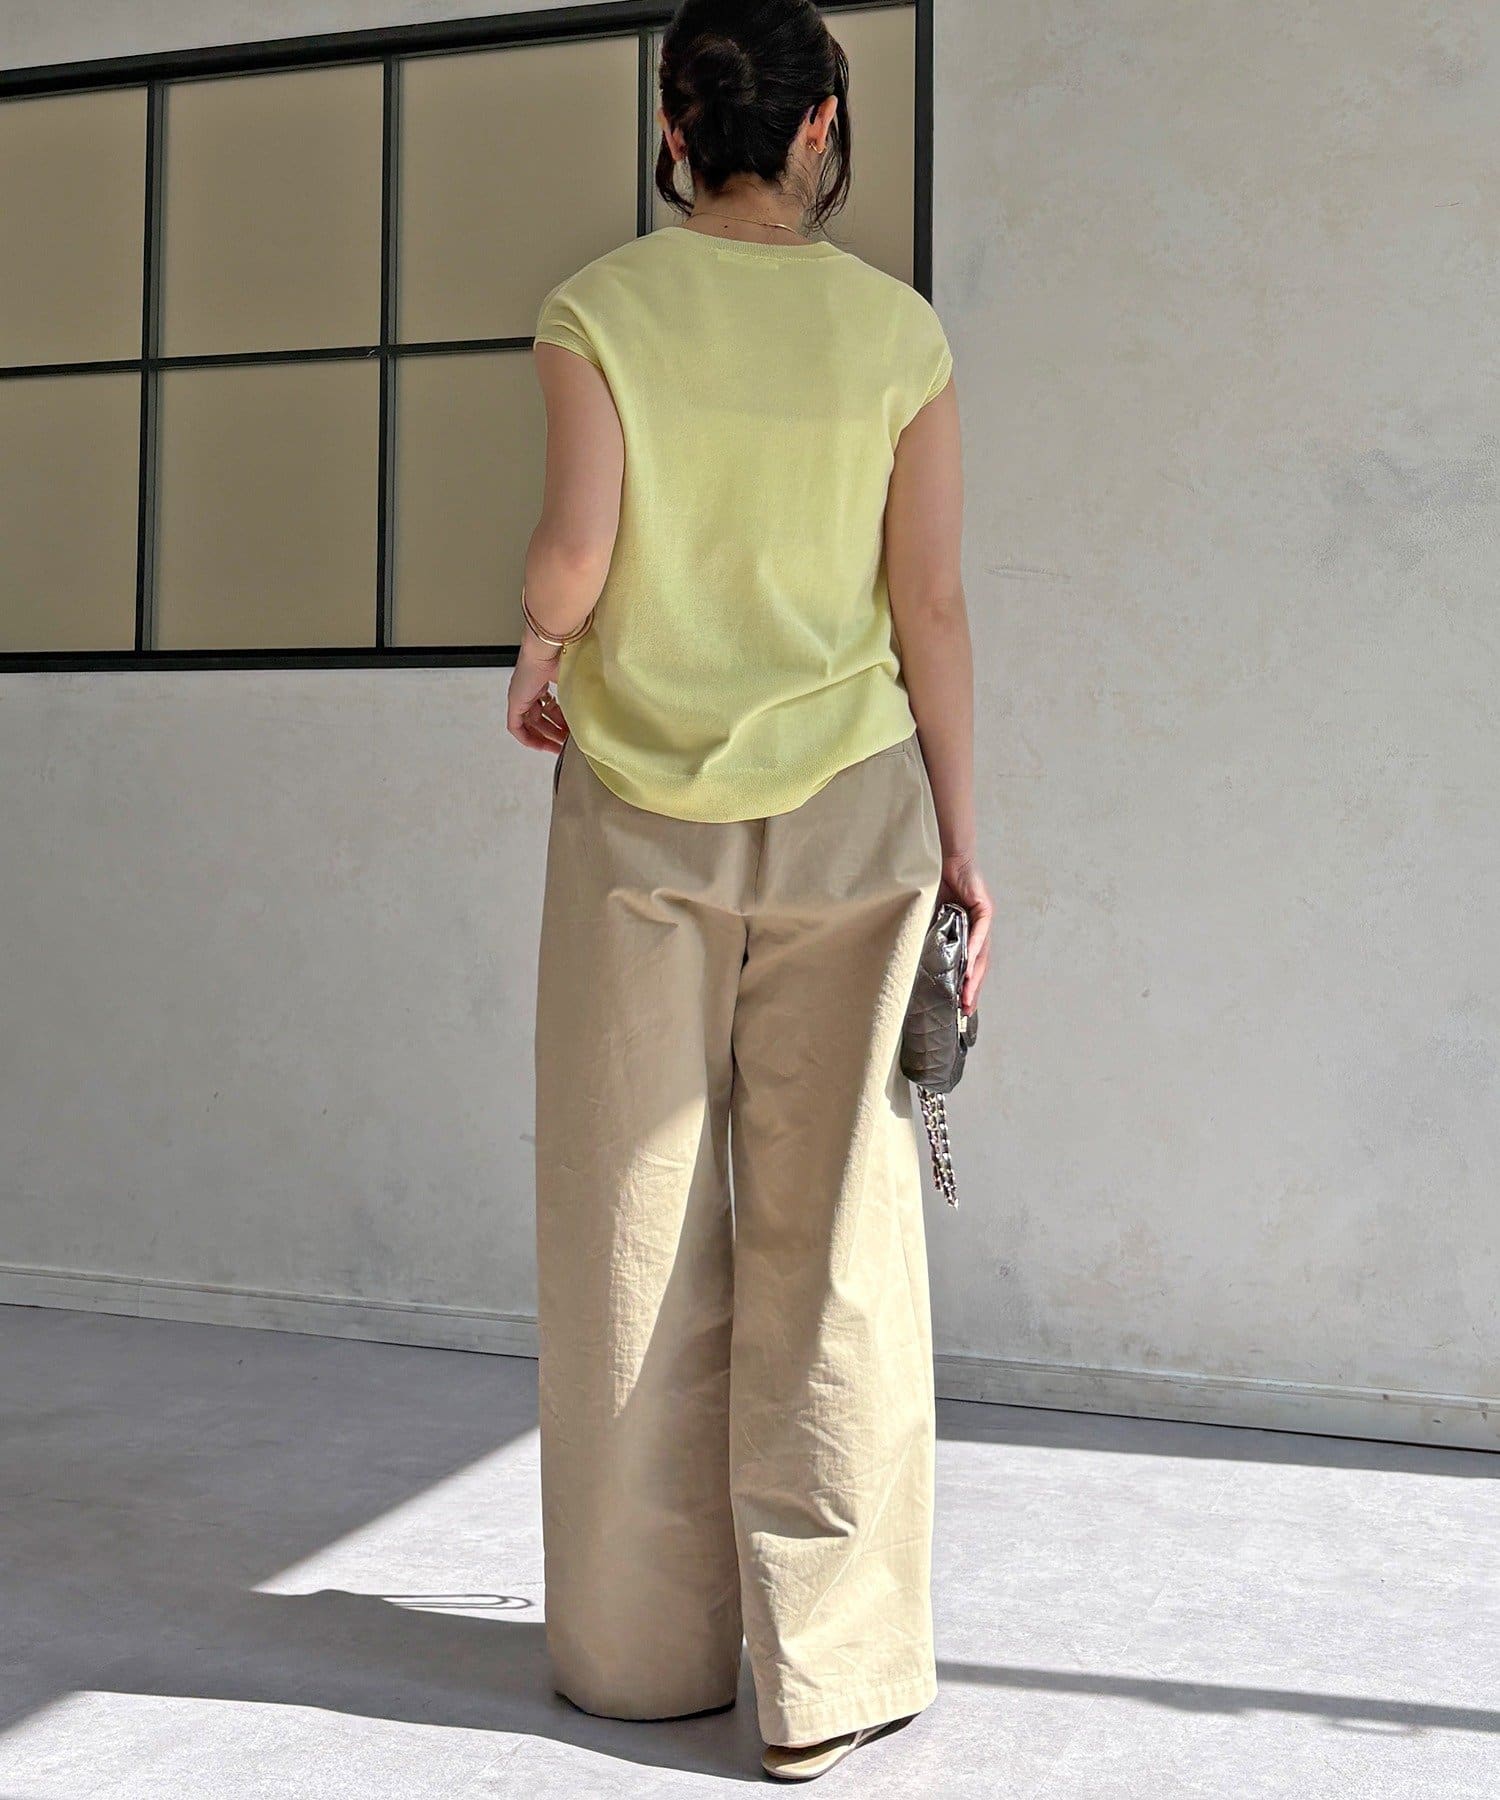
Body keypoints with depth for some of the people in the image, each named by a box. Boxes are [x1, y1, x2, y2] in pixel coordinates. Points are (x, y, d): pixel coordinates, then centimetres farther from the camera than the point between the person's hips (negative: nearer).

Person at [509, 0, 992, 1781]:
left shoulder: (597, 309, -1)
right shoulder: (896, 332, 2)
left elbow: (575, 546, -13)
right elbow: (930, 606, 0)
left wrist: (537, 650, 9)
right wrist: (958, 842, 5)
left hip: (641, 813, 0)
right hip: (847, 807, 1)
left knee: (639, 1232, 9)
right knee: (832, 1241, 4)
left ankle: (643, 1648, 20)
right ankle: (825, 1678, 12)